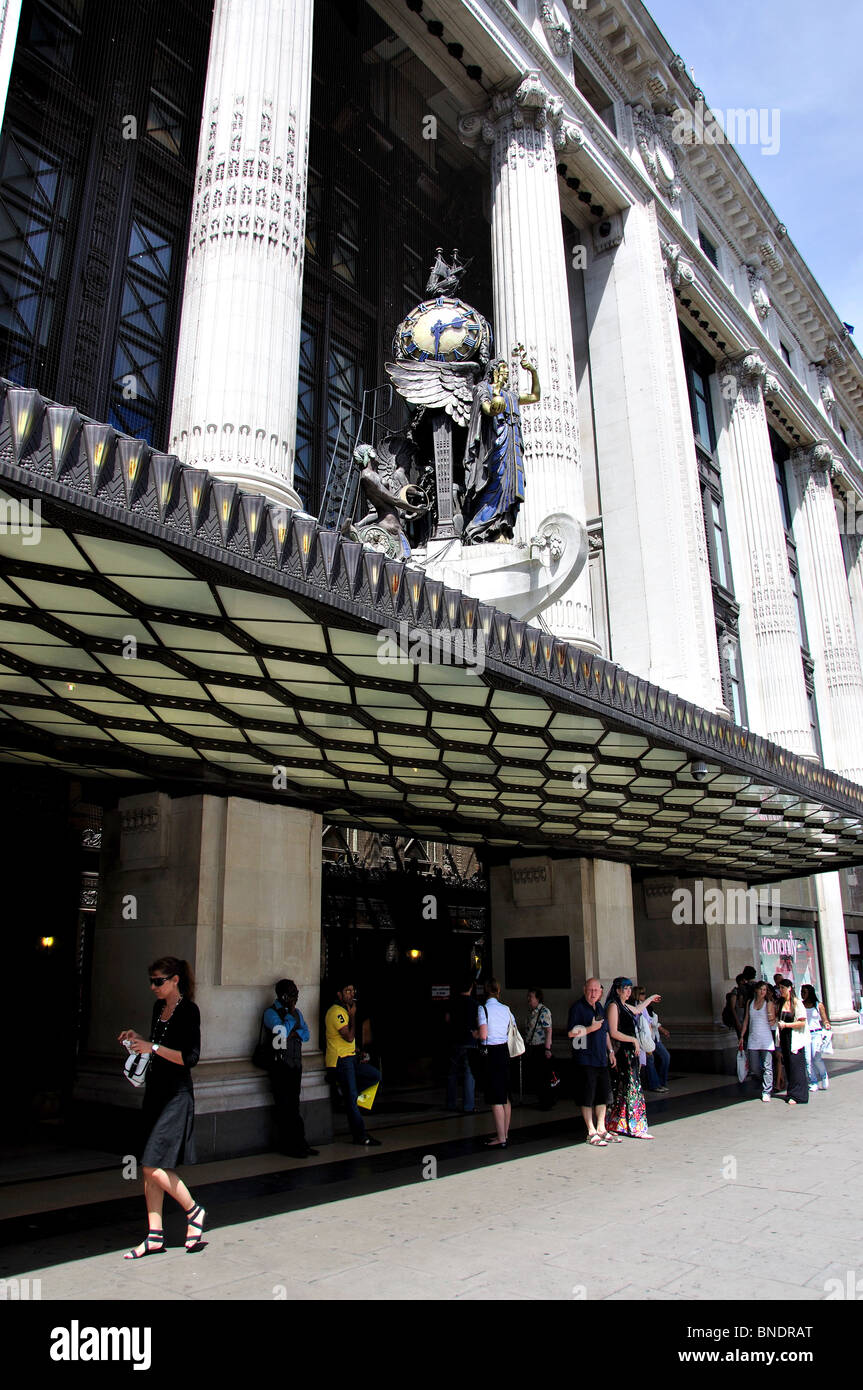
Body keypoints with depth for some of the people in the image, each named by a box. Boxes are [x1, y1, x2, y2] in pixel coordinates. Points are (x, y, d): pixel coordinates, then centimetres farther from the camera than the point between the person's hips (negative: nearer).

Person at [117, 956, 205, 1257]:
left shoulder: (188, 1010, -14)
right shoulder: (159, 1006, 11)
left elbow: (190, 1057, -18)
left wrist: (153, 1048, -21)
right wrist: (138, 1040, 5)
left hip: (176, 1095, -8)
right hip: (155, 1091, 8)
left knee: (153, 1166, -9)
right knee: (150, 1168, 9)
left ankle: (194, 1211, 10)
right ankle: (155, 1235, 18)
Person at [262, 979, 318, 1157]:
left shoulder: (296, 1012, 16)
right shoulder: (271, 1012, -6)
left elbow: (306, 1033, 13)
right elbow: (282, 1031, -19)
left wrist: (294, 1034, -6)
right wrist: (291, 1013, -11)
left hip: (295, 1064, 6)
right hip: (280, 1065, -6)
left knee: (294, 1105, 10)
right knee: (284, 1106, -3)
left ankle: (299, 1144, 12)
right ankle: (288, 1146, 5)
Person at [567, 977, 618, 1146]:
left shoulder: (599, 1007, 14)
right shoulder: (578, 1007, -10)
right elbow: (571, 1033, -15)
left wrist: (610, 1051, 19)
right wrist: (592, 1028, -18)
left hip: (601, 1059, 8)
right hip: (585, 1060, -8)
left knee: (603, 1095, 12)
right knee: (587, 1097, -2)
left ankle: (601, 1130, 22)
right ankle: (592, 1133, 7)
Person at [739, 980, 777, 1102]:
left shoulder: (769, 1003, 1)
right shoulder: (750, 1003, 12)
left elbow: (772, 1023, -3)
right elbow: (746, 1020, 17)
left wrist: (772, 1019, -24)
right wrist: (742, 1036, 14)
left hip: (766, 1039, -3)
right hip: (752, 1039, 3)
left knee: (767, 1066, -5)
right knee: (754, 1068, 4)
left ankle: (766, 1091, 4)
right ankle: (763, 1083, 30)